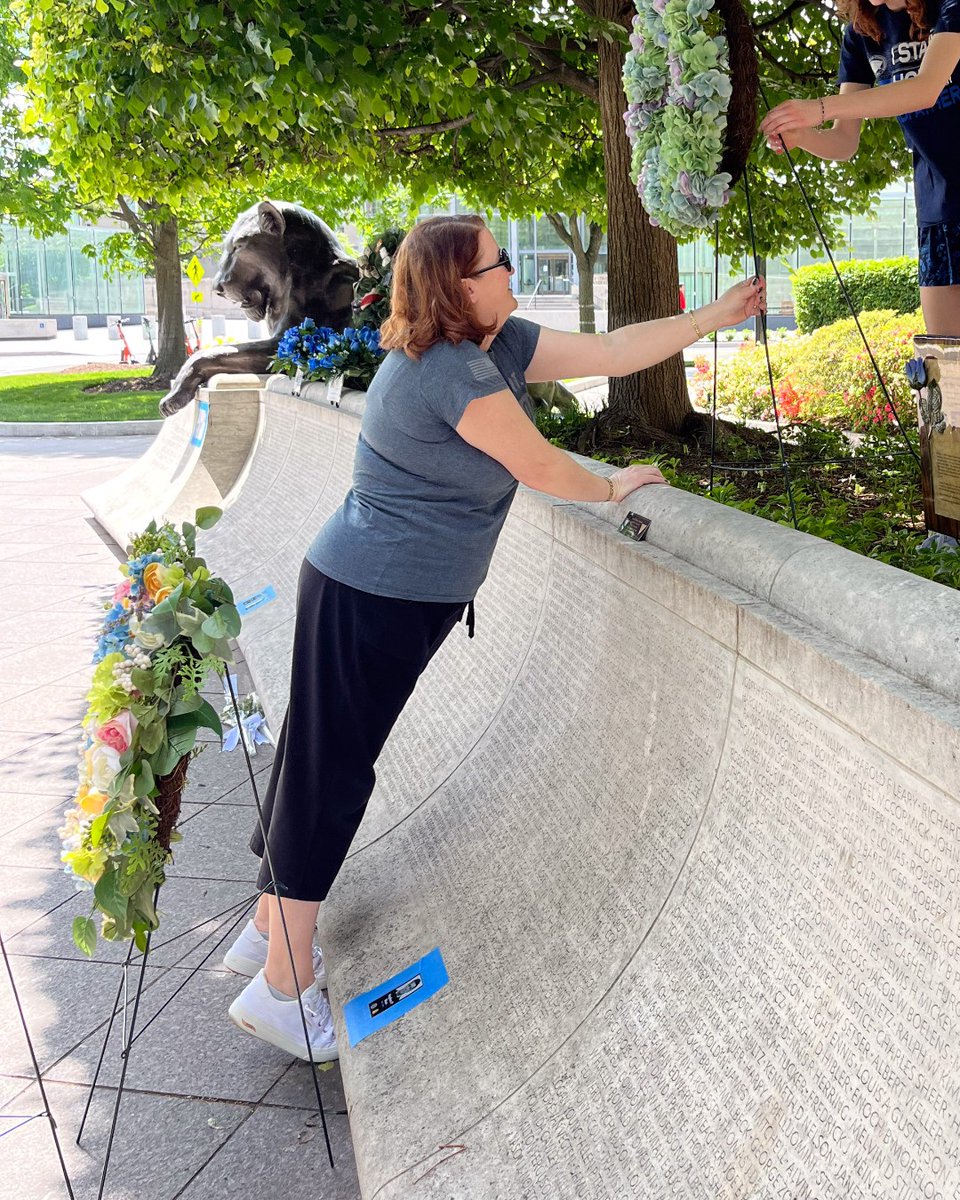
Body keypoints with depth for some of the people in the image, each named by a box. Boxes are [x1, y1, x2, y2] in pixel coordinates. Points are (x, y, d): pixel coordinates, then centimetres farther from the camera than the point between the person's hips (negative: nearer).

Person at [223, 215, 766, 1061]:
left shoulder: (500, 345, 8)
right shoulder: (454, 371, -22)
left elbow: (609, 351, 11)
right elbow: (538, 466, -14)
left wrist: (716, 316, 12)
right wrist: (615, 488, 3)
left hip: (364, 589, 10)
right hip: (376, 602, -10)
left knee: (320, 766, 17)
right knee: (332, 774, -4)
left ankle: (270, 930, 30)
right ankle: (281, 984, 6)